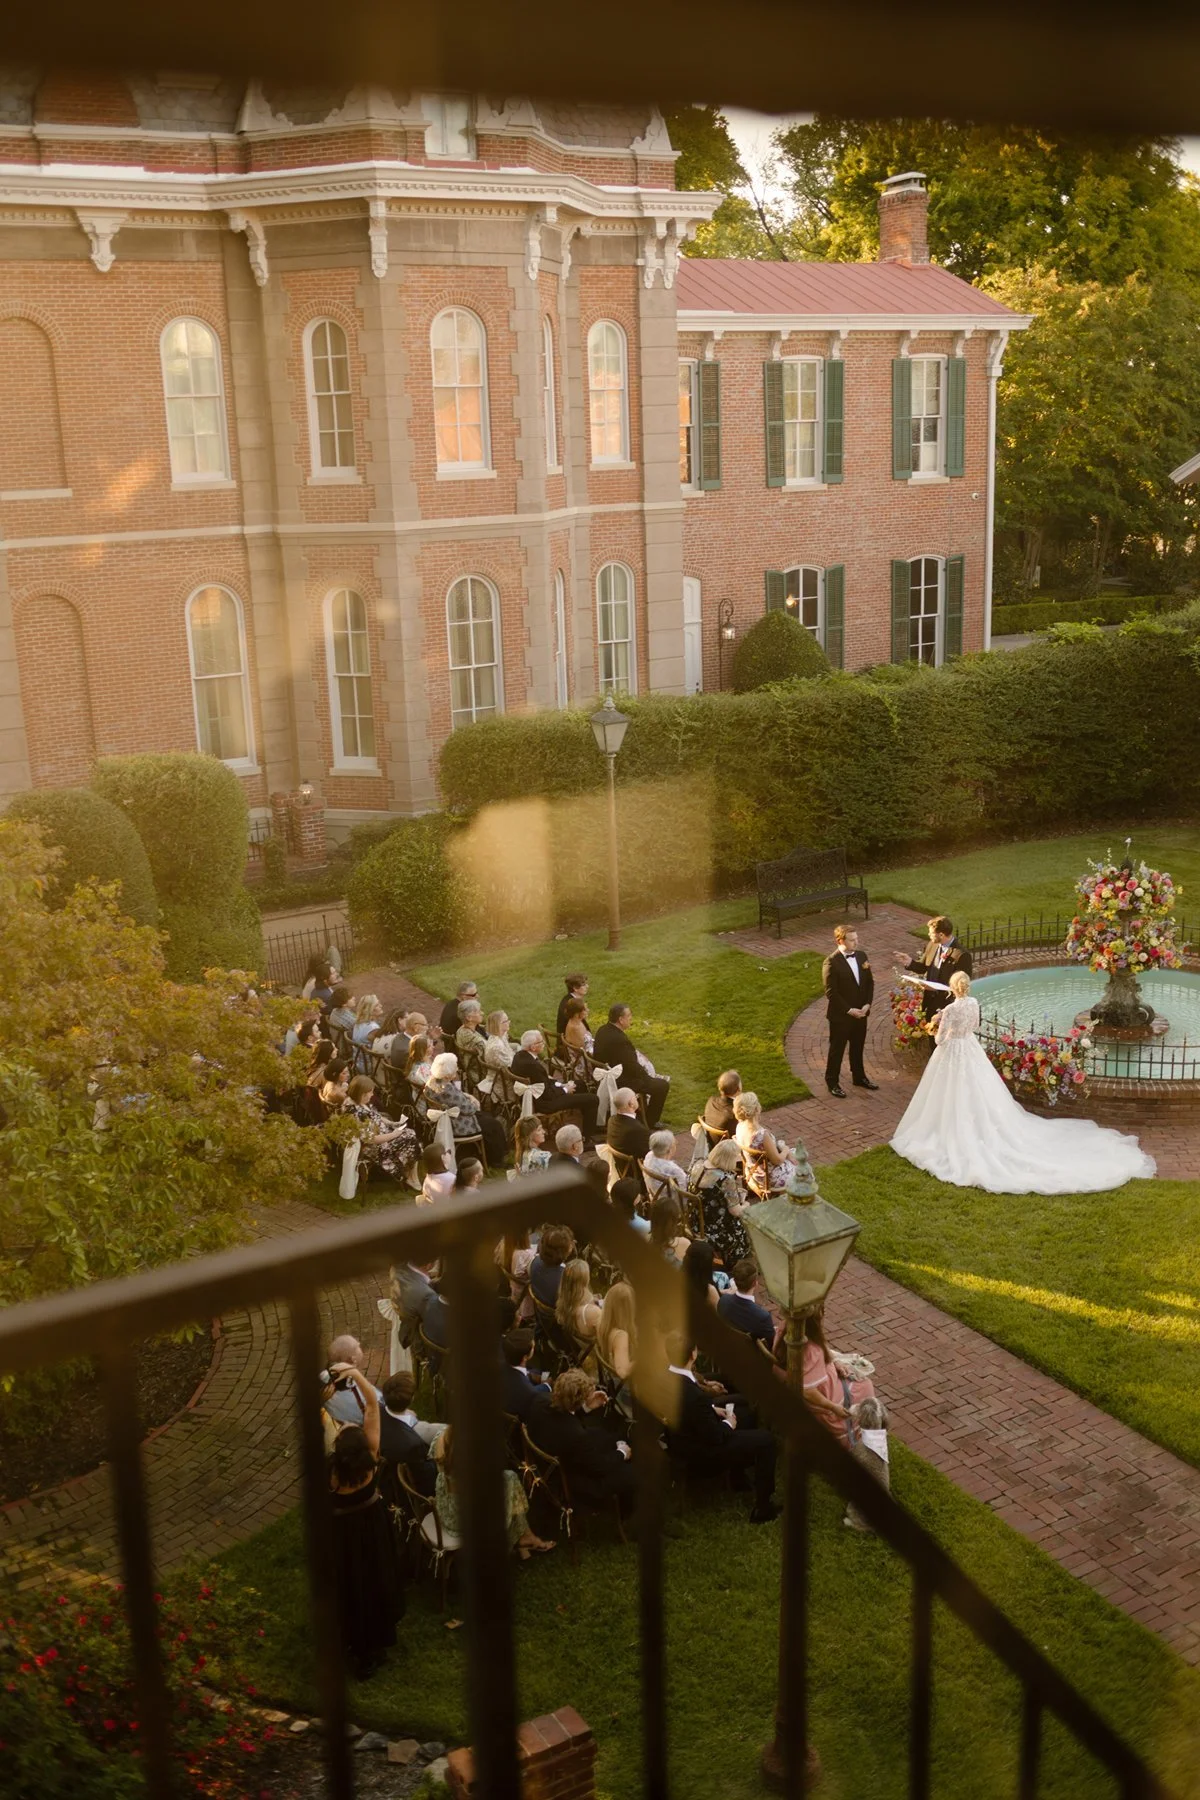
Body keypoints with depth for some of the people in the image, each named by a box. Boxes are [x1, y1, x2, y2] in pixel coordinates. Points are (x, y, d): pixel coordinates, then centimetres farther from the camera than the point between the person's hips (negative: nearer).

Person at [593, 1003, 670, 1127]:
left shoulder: (602, 1030, -1)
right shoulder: (620, 1039, -30)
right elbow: (633, 1068, -22)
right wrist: (649, 1077, -4)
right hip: (620, 1082, -10)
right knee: (662, 1085, -3)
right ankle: (648, 1124, 12)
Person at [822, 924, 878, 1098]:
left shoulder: (862, 956, 0)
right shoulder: (831, 962, -20)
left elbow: (869, 982, 7)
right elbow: (831, 992, -19)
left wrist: (867, 1004, -5)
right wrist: (849, 1010, -19)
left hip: (860, 1012, 6)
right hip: (840, 1015, -6)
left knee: (858, 1047, 22)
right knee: (837, 1050, 9)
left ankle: (859, 1077, 39)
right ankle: (832, 1082, 23)